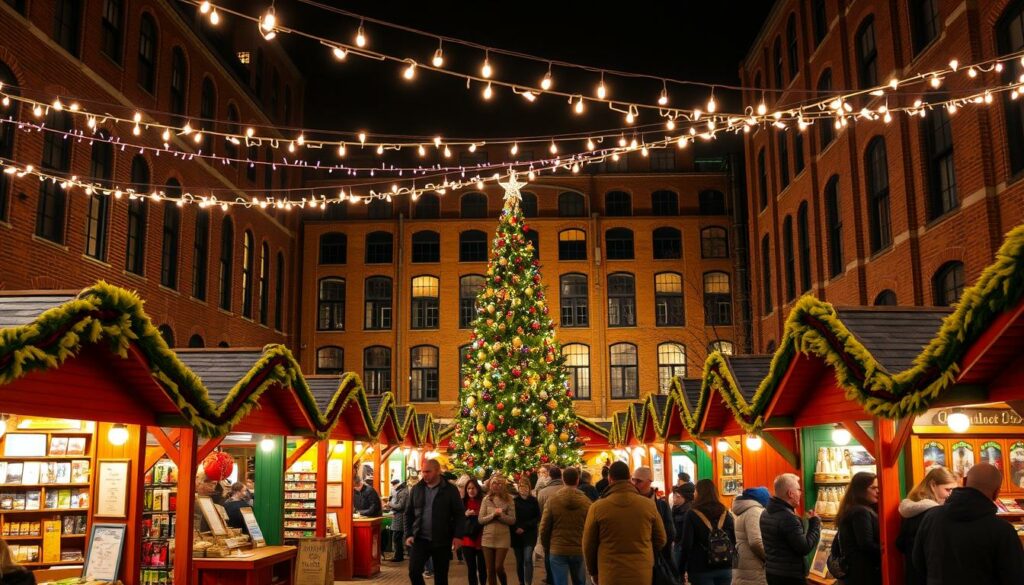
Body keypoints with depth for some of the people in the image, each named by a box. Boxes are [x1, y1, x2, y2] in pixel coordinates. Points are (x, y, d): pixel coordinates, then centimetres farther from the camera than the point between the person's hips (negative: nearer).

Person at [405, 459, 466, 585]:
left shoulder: (450, 490, -3)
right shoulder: (416, 489, 6)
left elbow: (459, 514, -3)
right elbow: (408, 514, 10)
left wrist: (458, 536, -14)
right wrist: (408, 534, 0)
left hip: (442, 541, -2)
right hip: (420, 539, 2)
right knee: (414, 571, -10)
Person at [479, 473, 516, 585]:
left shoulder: (509, 500, -2)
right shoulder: (486, 499, 2)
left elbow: (512, 520, -4)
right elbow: (481, 520, -2)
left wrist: (501, 515, -18)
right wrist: (493, 514, -16)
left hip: (503, 538, -2)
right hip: (488, 537, 2)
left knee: (498, 567, -6)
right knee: (490, 569, 7)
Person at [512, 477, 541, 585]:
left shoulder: (534, 500, -1)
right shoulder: (514, 500, 0)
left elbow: (538, 518, -2)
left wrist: (525, 527, -11)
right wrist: (515, 528, -10)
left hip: (530, 534, -2)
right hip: (516, 535, 2)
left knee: (528, 559, -13)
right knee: (519, 560, 8)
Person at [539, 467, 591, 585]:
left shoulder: (552, 500, -8)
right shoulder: (586, 501, -6)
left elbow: (544, 528, -3)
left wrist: (547, 547, 13)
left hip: (558, 550, -1)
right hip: (580, 550, 1)